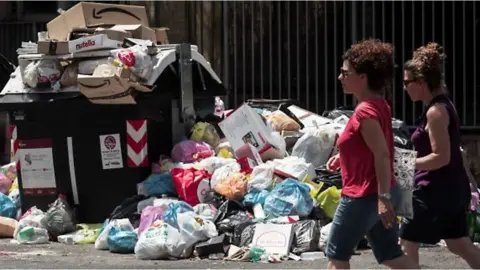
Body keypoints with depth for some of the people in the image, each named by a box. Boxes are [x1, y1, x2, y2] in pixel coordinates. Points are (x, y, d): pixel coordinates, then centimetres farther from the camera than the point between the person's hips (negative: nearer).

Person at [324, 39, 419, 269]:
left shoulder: (365, 112, -20)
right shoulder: (378, 104, 10)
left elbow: (382, 155, -26)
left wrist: (382, 198, -27)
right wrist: (343, 156, 17)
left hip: (363, 197, -10)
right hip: (377, 194, 10)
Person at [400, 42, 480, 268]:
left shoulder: (435, 111, -19)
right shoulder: (443, 105, 11)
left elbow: (441, 157, -23)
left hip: (437, 190, -10)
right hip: (452, 188, 10)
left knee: (407, 243, 1)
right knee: (459, 245, 15)